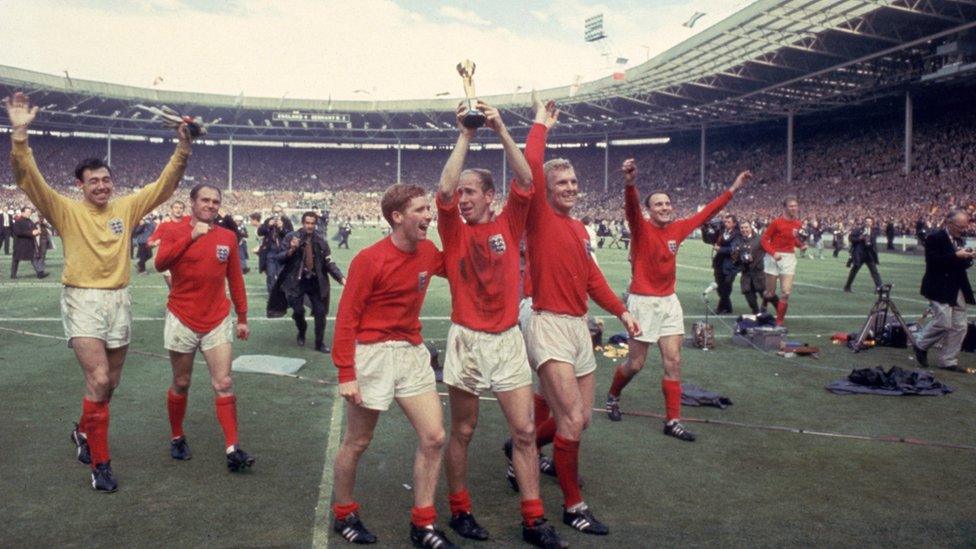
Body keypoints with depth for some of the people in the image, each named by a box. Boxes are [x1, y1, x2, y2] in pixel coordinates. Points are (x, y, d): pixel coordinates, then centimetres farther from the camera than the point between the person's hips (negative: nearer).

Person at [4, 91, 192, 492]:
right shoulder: (66, 211, -2)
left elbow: (165, 184, 6)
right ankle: (100, 463, -2)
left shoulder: (127, 208, 6)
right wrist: (20, 134, -26)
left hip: (119, 301, 4)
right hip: (83, 301, -4)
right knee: (98, 380, -15)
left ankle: (84, 433, 42)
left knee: (110, 383, 14)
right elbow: (29, 179, -13)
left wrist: (183, 148, -6)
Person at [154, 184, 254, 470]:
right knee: (181, 384, 11)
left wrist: (242, 317, 10)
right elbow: (160, 263, -23)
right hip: (182, 320, -2)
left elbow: (235, 279, 10)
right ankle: (177, 438, 31)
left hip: (218, 322, 2)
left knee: (224, 384, -4)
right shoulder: (176, 231, -5)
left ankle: (232, 449, -4)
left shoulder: (228, 237, 4)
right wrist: (191, 235, -29)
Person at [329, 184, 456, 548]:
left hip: (413, 353, 6)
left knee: (434, 437, 2)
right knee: (357, 443, 9)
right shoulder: (370, 259, -16)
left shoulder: (428, 253, 3)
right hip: (373, 354, -6)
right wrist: (346, 373, -17)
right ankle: (343, 515, 31)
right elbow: (346, 317, -14)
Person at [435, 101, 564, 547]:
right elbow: (444, 190, -15)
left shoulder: (508, 225, 5)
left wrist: (502, 132, -12)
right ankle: (459, 509, 26)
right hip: (467, 340, -1)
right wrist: (465, 136, -13)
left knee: (524, 431, 3)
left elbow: (525, 182, -8)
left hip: (508, 339, 2)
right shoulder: (453, 231, 1)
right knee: (462, 432, 9)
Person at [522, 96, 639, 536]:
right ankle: (573, 505, 10)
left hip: (579, 327, 8)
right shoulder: (539, 218, -6)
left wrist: (621, 311, 14)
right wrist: (541, 125, -7)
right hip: (550, 327, -8)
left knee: (580, 419, 16)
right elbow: (530, 169, -19)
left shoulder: (579, 229, 14)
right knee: (572, 421, -9)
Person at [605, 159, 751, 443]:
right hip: (643, 302, -5)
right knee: (636, 364, 4)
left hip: (669, 301, 5)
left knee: (673, 362, 3)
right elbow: (631, 208, -31)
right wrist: (630, 183, -52)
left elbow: (705, 214, 16)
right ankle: (613, 397, 32)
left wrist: (733, 189, 19)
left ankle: (673, 421, 11)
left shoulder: (677, 229, 5)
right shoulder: (641, 228, -11)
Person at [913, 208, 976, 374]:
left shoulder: (960, 240, 17)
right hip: (940, 289, -8)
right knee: (943, 322, -16)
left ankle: (948, 361, 15)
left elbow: (961, 264, 21)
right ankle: (920, 345, 10)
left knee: (959, 326, 6)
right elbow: (933, 261, -20)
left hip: (958, 290, 8)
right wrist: (956, 256, -22)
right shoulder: (934, 238, -9)